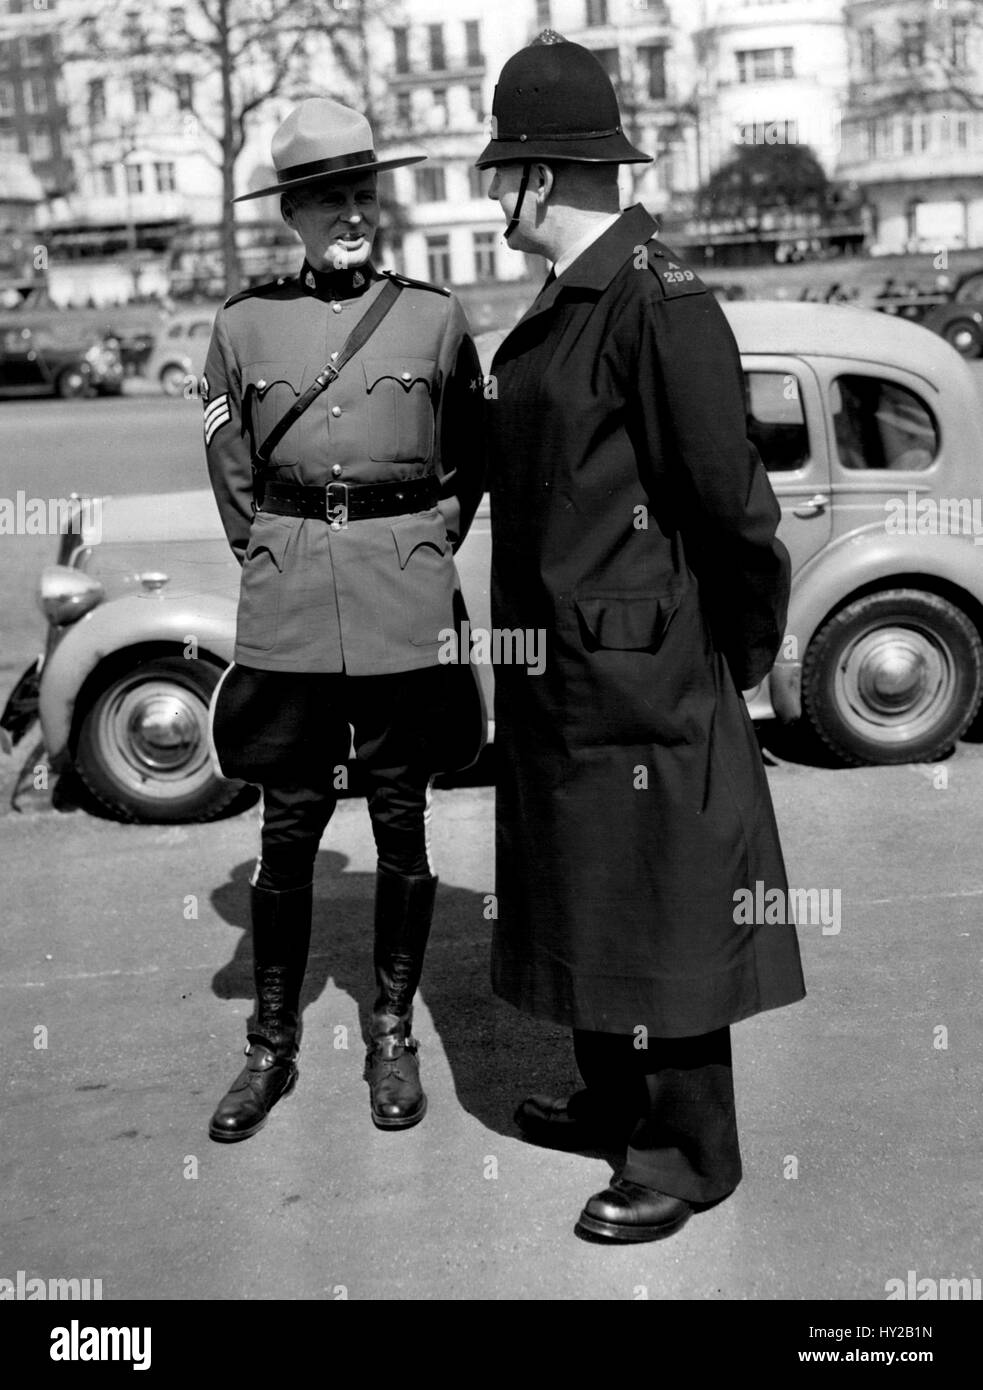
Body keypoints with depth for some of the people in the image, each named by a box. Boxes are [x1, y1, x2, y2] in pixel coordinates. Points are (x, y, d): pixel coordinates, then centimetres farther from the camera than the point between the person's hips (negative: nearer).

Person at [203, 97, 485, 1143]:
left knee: (400, 821, 6)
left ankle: (393, 1037, 21)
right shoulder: (245, 324, 5)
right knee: (288, 825, 5)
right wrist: (270, 557, 10)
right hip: (286, 606, 1)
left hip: (406, 599, 0)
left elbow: (469, 462, 15)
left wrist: (429, 546, 9)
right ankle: (272, 1047, 18)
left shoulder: (434, 318, 3)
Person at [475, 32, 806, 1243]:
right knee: (587, 899, 20)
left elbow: (731, 500, -19)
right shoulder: (559, 302, 11)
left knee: (661, 908, 3)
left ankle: (693, 1153, 20)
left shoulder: (658, 301, -18)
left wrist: (747, 651, -8)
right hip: (560, 668, 10)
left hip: (642, 674, -9)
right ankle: (613, 1104, 38)